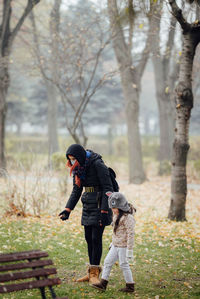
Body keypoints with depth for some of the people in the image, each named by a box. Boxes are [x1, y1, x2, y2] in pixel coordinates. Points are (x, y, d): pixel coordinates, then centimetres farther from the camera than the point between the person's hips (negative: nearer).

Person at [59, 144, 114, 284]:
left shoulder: (97, 165, -18)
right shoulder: (78, 168, 5)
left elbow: (108, 188, -19)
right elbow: (76, 190, 11)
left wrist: (104, 211, -24)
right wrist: (68, 209, 2)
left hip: (100, 205, -8)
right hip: (88, 206, 8)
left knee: (96, 238, -7)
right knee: (88, 238, 9)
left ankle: (95, 274, -1)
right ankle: (91, 272, 17)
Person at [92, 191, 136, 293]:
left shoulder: (128, 218, -20)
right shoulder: (116, 215, 9)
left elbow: (131, 234, -21)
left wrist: (129, 250, -21)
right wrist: (113, 242, 26)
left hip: (123, 246, -9)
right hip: (115, 245, 9)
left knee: (124, 265, -1)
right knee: (107, 262, 8)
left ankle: (130, 286, 12)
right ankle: (103, 283, 13)